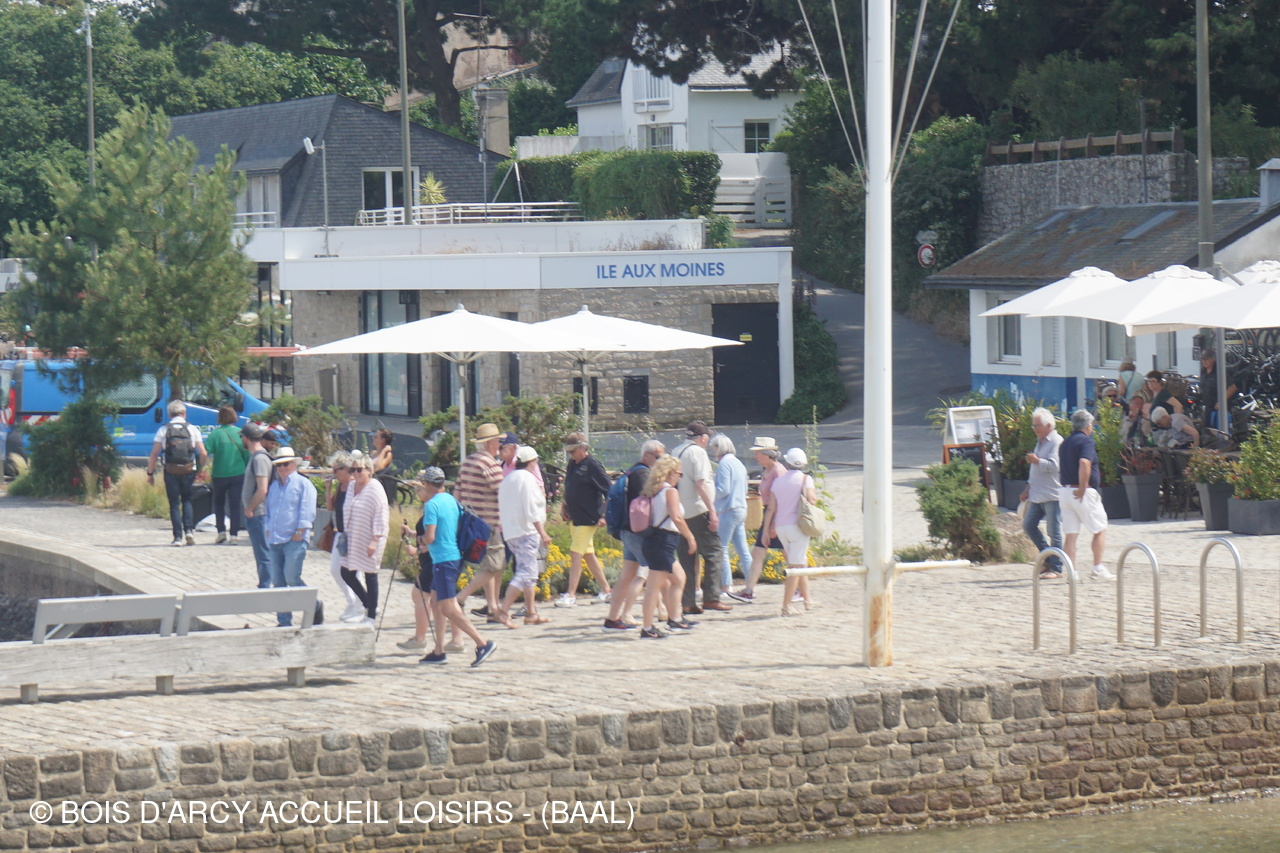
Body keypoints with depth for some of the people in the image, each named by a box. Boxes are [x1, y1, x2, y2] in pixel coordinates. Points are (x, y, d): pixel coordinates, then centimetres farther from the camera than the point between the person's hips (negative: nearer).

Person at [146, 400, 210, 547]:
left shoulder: (163, 430, 1)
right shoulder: (192, 429, 2)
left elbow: (154, 454, -2)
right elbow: (203, 453, -2)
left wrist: (150, 473, 7)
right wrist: (201, 468, 14)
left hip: (171, 471, -1)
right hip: (189, 470, 1)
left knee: (174, 504, 6)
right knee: (187, 500, 18)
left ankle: (178, 536, 0)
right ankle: (189, 529, 0)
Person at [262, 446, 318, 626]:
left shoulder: (303, 484, -1)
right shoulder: (274, 486, 20)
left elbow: (307, 513, -8)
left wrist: (299, 533, -14)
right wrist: (269, 532, 13)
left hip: (295, 540, -7)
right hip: (275, 541, 7)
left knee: (292, 578, -16)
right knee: (278, 583, 4)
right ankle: (284, 621, 8)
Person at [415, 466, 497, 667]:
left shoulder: (431, 505, -14)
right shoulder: (453, 501, 11)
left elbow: (429, 538, -22)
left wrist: (420, 539, 1)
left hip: (444, 560, -9)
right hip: (457, 558, 9)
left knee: (449, 609, -9)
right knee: (437, 603, 17)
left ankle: (483, 644, -17)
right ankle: (439, 652, 18)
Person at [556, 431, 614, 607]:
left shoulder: (593, 465, -13)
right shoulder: (572, 464, 10)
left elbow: (609, 490, -13)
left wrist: (604, 515, -16)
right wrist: (564, 505, 11)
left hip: (588, 518, -9)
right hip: (575, 517, 9)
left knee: (575, 554, -12)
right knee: (588, 554, 13)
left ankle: (570, 595, -12)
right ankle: (606, 590, 22)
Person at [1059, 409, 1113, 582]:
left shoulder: (1065, 443, 16)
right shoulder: (1086, 441, -10)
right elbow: (1084, 463, -27)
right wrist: (1082, 488, -21)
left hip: (1064, 491, 7)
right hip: (1084, 494, -7)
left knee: (1070, 534, 5)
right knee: (1100, 530, 7)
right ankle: (1098, 568, 4)